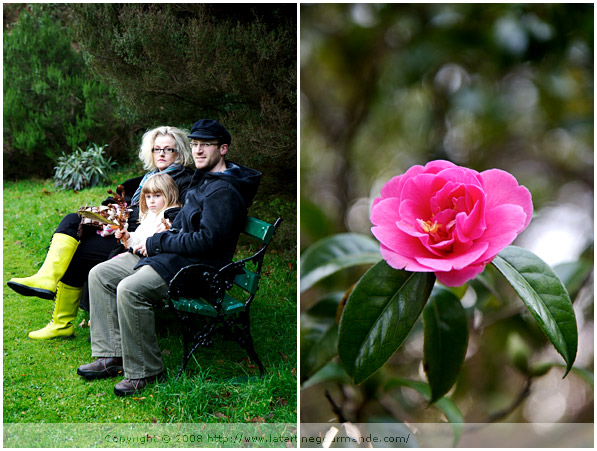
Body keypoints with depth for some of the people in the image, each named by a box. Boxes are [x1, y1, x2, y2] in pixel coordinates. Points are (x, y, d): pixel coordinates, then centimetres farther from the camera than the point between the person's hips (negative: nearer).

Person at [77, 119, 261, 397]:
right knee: (100, 274, 4)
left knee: (129, 290, -31)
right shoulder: (201, 179, 17)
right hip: (167, 256, 11)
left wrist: (157, 243, -15)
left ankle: (145, 370, -16)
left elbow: (207, 241, -24)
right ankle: (111, 356, 4)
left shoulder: (224, 191, -16)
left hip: (198, 266, -11)